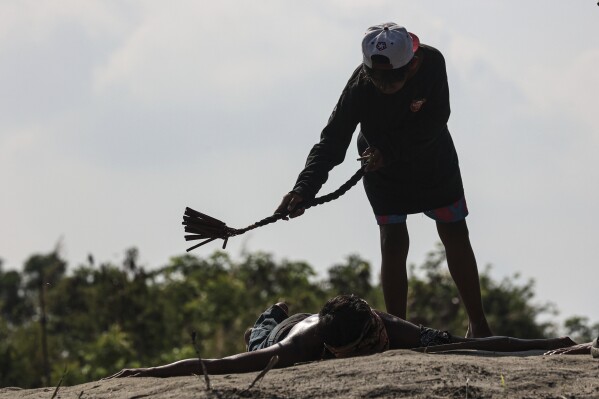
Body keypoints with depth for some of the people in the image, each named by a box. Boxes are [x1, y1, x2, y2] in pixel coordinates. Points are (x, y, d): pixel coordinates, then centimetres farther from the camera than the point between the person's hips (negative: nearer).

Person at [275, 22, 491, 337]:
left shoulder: (432, 63, -31)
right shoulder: (360, 87, -32)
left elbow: (435, 122, -27)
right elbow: (332, 140, -33)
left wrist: (389, 150, -35)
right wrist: (304, 188, -45)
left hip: (434, 161, 1)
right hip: (383, 170, -1)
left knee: (456, 237, 7)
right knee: (393, 242, -10)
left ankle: (478, 326, 18)